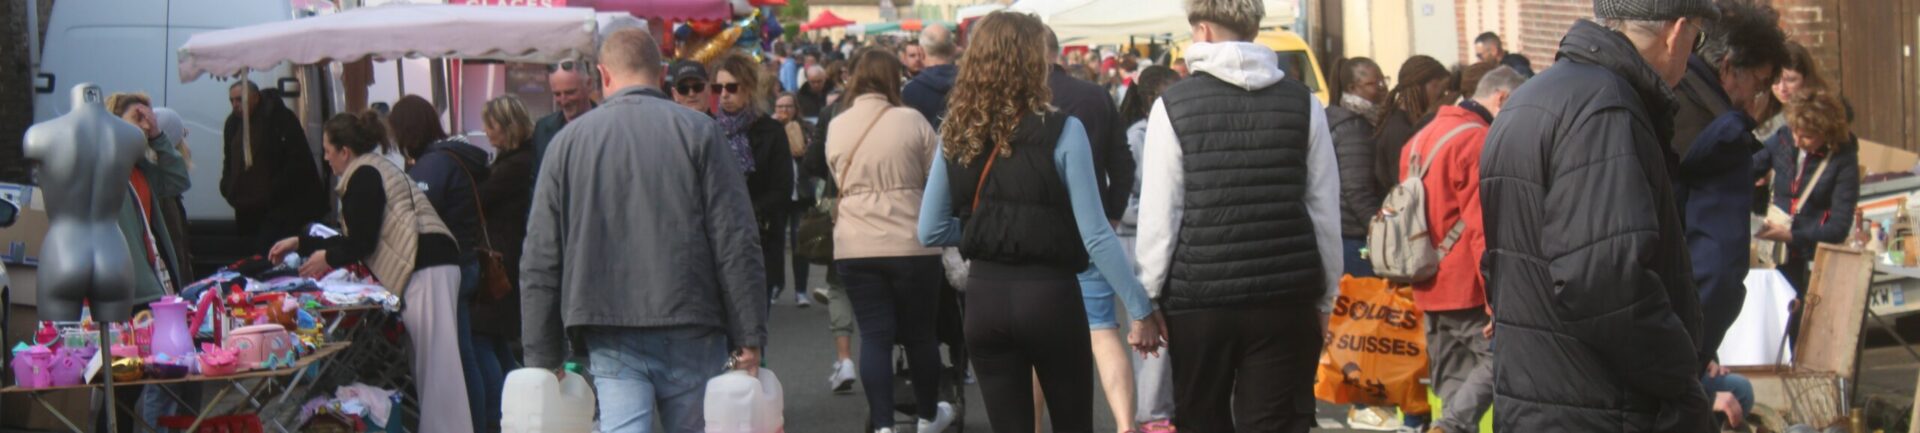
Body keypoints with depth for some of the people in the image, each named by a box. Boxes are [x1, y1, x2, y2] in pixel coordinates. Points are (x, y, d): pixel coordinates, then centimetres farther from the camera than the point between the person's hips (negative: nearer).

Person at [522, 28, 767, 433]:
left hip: (610, 335, 1)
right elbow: (737, 244, -5)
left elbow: (540, 260, 6)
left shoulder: (568, 141, 7)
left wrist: (543, 355, 11)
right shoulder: (699, 131, 1)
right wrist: (750, 337, -2)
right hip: (690, 328, -1)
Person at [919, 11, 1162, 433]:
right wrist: (1141, 309, -8)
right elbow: (1095, 235, -13)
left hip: (984, 298, 3)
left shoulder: (956, 136, 0)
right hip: (1050, 295, -3)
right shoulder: (1061, 132, -11)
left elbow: (931, 232, 3)